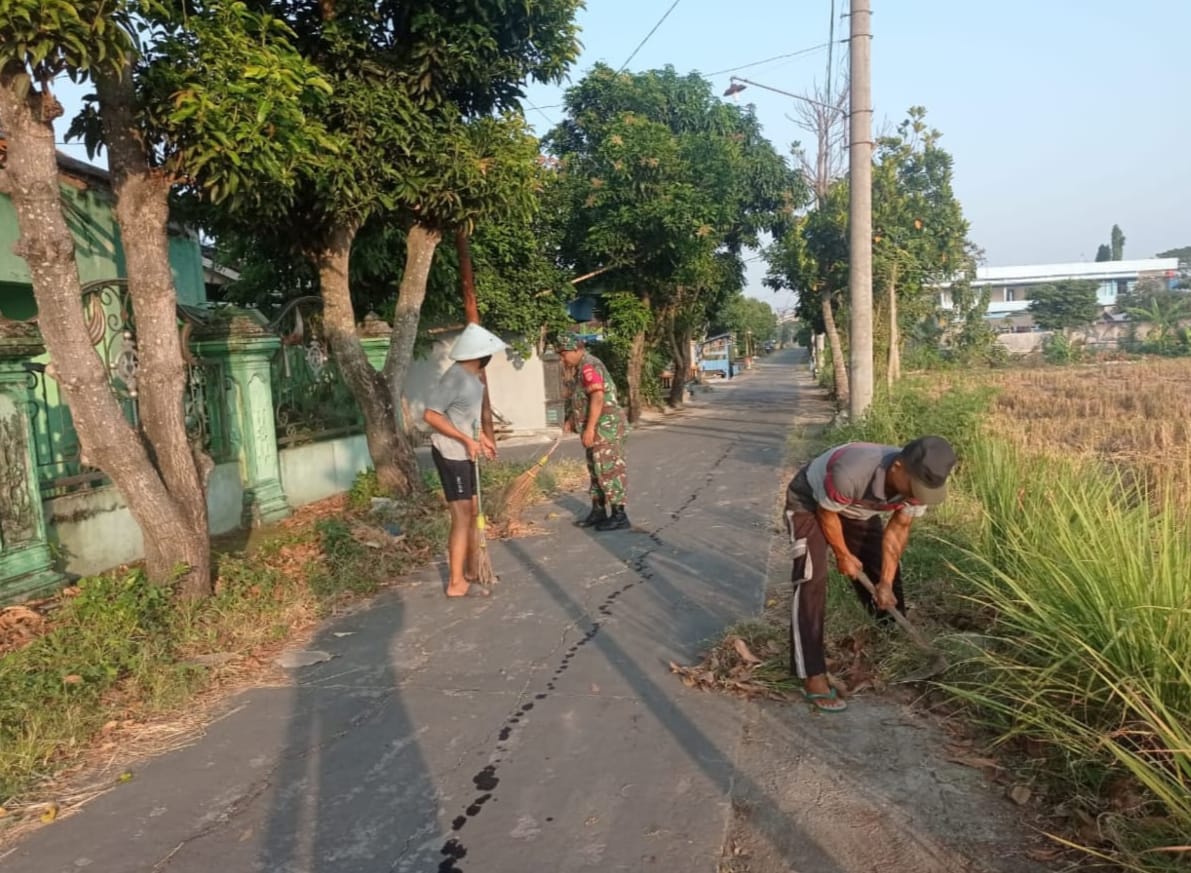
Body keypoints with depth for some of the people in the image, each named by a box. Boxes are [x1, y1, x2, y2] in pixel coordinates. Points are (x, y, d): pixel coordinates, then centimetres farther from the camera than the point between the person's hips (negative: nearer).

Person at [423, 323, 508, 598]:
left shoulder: (472, 377, 8)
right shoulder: (455, 378, -21)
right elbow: (430, 415, -24)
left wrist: (481, 437, 12)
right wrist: (467, 440, -24)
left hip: (464, 454, 10)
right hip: (450, 454, -10)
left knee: (472, 514, 16)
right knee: (462, 518, -5)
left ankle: (471, 571, 29)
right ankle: (457, 583, 4)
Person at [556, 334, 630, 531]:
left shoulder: (589, 366, -15)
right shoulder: (581, 367, 16)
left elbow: (597, 398, -24)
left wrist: (589, 429, -24)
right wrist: (571, 420, 11)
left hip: (605, 427, -10)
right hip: (597, 429, 10)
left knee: (609, 470, -6)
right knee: (596, 470, 14)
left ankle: (619, 515, -1)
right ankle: (598, 511, 22)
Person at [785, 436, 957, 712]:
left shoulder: (919, 481, -25)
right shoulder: (850, 474, -45)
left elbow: (898, 530, -10)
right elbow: (827, 513, -24)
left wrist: (886, 582, -13)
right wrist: (843, 556, -10)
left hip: (856, 509, 6)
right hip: (809, 503, -6)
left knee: (886, 572, 8)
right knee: (812, 579, -19)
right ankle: (813, 677, -17)